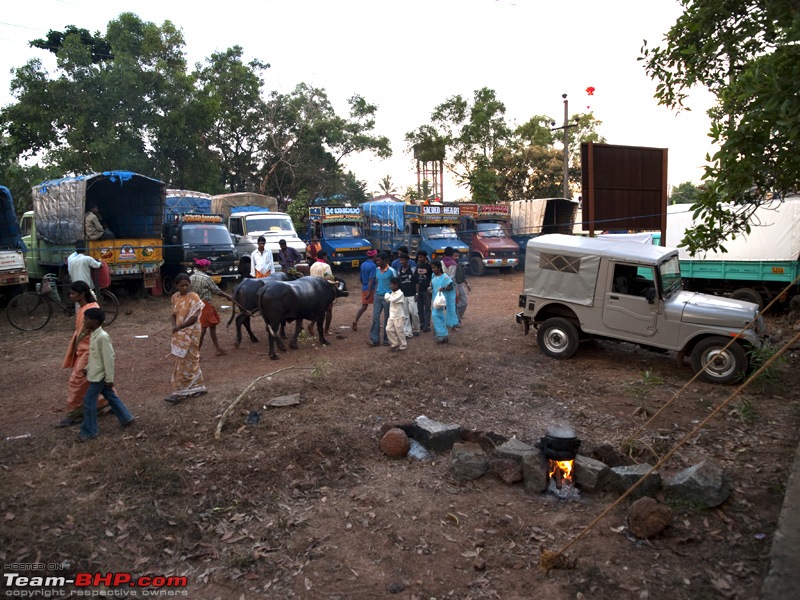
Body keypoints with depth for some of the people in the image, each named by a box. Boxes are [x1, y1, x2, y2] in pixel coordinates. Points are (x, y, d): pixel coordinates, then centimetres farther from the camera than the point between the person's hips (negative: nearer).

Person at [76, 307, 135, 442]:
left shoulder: (102, 336, -24)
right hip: (96, 373, 9)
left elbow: (108, 358, -22)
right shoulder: (93, 334, 6)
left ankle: (89, 431, 9)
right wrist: (87, 368, 22)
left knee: (89, 401, -2)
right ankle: (126, 417, 28)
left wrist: (109, 379, -20)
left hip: (99, 375, -9)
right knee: (111, 396, 17)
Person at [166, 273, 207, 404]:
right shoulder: (175, 297, 8)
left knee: (186, 362, -3)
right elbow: (174, 314, 13)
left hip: (190, 334, -7)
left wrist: (178, 327, -16)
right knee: (189, 361, 13)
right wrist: (174, 327, -6)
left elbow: (194, 317, -19)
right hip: (179, 334, 7)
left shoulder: (194, 297, -13)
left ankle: (179, 392, 2)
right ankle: (196, 387, 23)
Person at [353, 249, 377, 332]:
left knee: (363, 306, 9)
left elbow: (360, 277, 16)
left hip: (364, 288, 7)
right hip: (371, 289, -7)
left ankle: (355, 320, -8)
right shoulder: (373, 266, -15)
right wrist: (369, 292, -24)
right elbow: (371, 279, -21)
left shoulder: (363, 264, 8)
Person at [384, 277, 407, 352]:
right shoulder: (392, 293, 9)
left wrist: (388, 295, -13)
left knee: (399, 331, 1)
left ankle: (402, 346, 16)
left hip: (399, 316, -8)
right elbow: (387, 300, 15)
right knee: (389, 329, 3)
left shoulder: (400, 293, -17)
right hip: (391, 316, 8)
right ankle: (395, 344, 17)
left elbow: (393, 300, -30)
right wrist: (387, 295, -6)